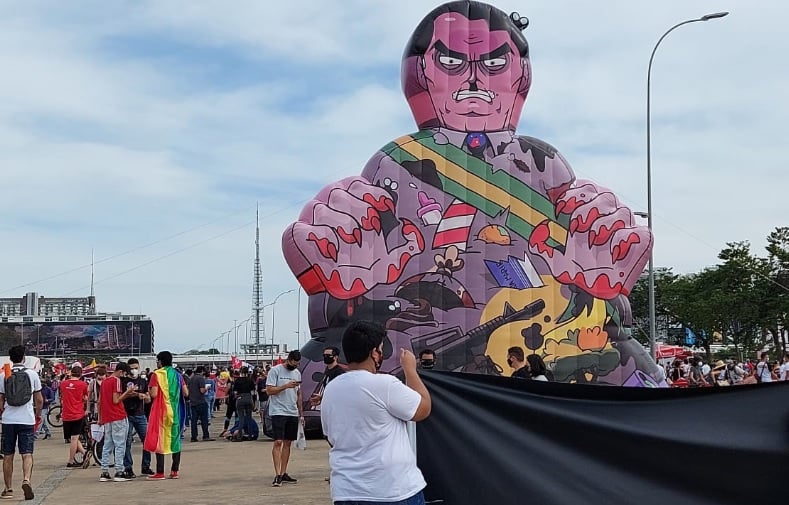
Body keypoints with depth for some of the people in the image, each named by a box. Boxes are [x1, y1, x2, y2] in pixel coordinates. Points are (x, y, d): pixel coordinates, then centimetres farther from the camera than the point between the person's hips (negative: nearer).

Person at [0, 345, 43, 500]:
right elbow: (39, 400, 3)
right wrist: (38, 415, 19)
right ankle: (26, 480, -24)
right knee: (27, 454, 0)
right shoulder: (32, 374, -1)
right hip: (27, 420, -1)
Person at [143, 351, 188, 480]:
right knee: (175, 438, 11)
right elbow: (186, 393, 4)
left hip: (161, 411, -5)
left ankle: (160, 473, -3)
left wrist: (148, 390, 5)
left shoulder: (157, 374, -8)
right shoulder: (177, 375, 7)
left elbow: (153, 394, -16)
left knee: (159, 440, -1)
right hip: (176, 411, 5)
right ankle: (175, 471, 11)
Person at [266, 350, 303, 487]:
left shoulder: (297, 373, 14)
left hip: (293, 413, 7)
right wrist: (286, 386, -20)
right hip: (278, 412, -6)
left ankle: (283, 473, 14)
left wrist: (301, 413, 16)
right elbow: (269, 390, -12)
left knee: (287, 443, 8)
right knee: (278, 442, -12)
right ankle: (277, 475, -15)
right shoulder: (275, 370, -5)